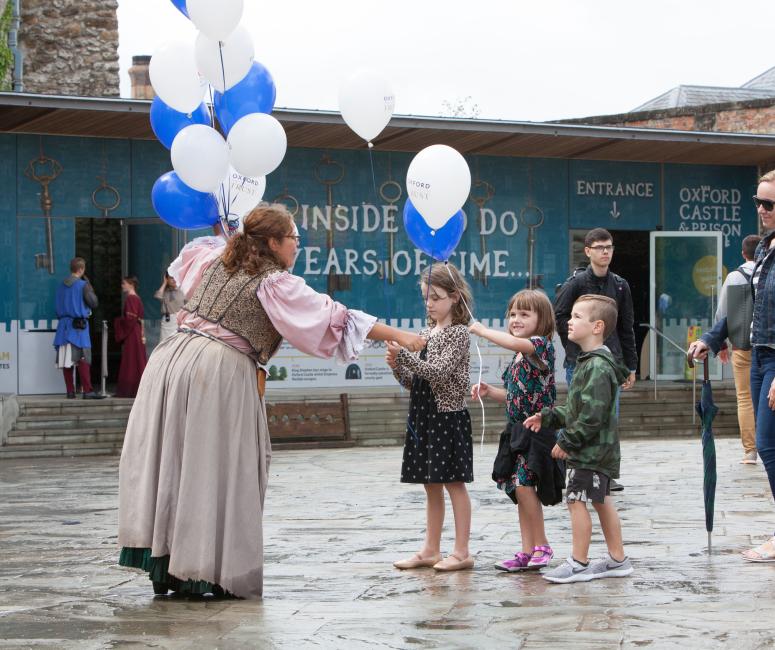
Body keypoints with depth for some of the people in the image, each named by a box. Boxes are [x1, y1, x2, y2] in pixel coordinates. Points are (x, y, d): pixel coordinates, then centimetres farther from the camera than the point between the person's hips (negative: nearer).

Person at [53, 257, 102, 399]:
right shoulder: (83, 285, -8)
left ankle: (70, 391, 6)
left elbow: (58, 306, 16)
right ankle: (87, 391, -12)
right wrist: (89, 285, 4)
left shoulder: (62, 285, 9)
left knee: (67, 360, 5)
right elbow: (94, 303, -3)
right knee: (83, 359, -7)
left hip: (64, 325, 6)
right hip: (79, 326, -6)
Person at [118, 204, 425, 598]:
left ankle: (163, 568, 9)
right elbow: (334, 318, -7)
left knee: (169, 460, 7)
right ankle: (207, 573, 1)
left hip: (173, 359, 7)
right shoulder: (276, 285, -4)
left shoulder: (215, 260, 16)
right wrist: (399, 336, -5)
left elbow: (193, 249, 40)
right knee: (217, 469, 0)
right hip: (221, 372, -7)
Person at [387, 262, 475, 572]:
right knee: (431, 486, 12)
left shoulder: (459, 333, -8)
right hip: (422, 415, 7)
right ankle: (431, 550, 17)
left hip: (448, 415, -7)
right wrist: (397, 365, -6)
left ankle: (461, 552, 2)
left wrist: (404, 354, -26)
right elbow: (413, 381, 13)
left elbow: (439, 372, -21)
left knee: (453, 483, -3)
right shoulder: (425, 333, 13)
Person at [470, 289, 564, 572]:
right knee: (520, 489, 9)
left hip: (538, 429, -9)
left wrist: (482, 330, -20)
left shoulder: (542, 345, -11)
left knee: (523, 485, -15)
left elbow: (513, 342, -32)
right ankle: (527, 552, 14)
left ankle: (542, 546, -2)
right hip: (518, 429, 9)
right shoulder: (517, 357, 15)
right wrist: (489, 392, 7)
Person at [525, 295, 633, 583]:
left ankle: (578, 563, 0)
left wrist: (567, 441, -19)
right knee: (602, 501, 15)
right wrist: (548, 417, 16)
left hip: (592, 450, -10)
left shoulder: (597, 367, -20)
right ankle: (617, 560, 22)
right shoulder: (589, 363, 14)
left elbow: (593, 414, -24)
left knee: (576, 500, -6)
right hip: (598, 450, 10)